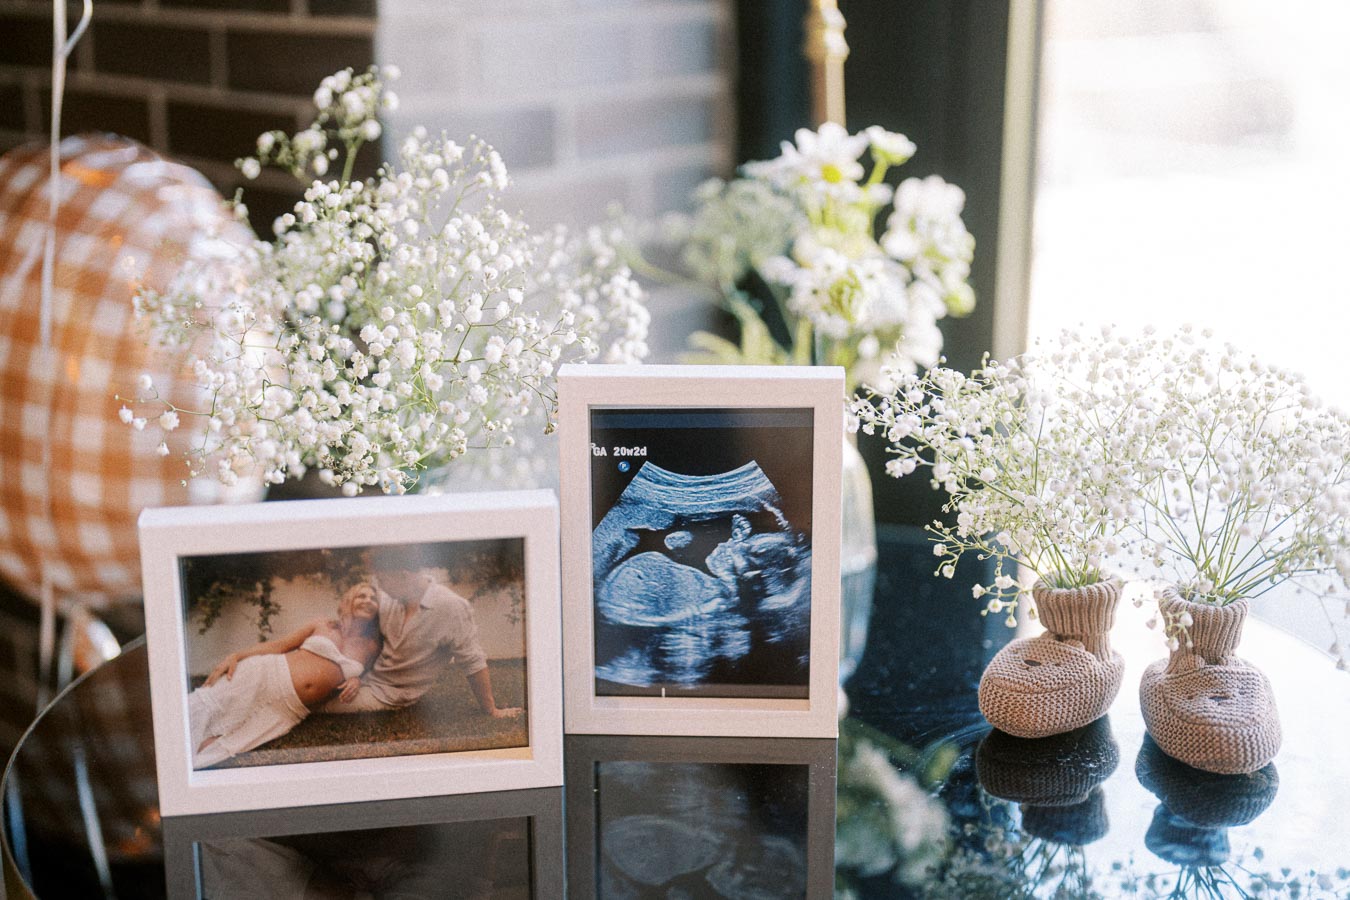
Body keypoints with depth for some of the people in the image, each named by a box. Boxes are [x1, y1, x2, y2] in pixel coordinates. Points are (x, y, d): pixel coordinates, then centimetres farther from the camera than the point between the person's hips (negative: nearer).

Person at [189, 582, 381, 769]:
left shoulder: (371, 647, 11)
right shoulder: (323, 625, 9)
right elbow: (277, 645, 8)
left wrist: (356, 679, 0)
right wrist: (236, 656, -5)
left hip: (292, 711, 1)